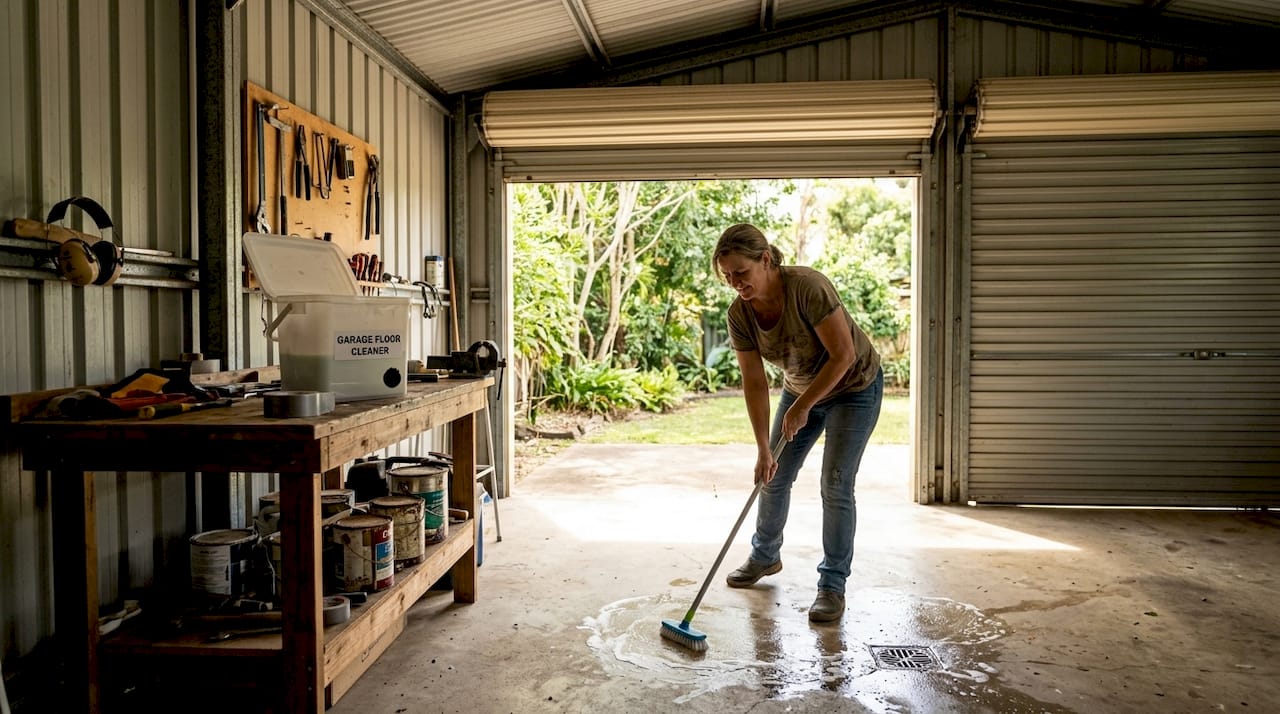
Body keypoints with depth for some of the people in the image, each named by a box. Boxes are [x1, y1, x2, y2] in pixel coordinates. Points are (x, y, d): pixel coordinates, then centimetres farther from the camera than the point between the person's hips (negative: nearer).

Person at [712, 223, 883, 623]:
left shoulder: (808, 287, -33)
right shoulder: (739, 314, -16)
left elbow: (843, 355, -29)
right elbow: (754, 384, -14)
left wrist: (802, 406, -25)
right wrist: (763, 449, -18)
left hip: (853, 387, -6)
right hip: (800, 387, 6)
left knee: (836, 486, -10)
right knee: (773, 477, 11)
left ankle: (833, 585, 5)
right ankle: (765, 556, 35)